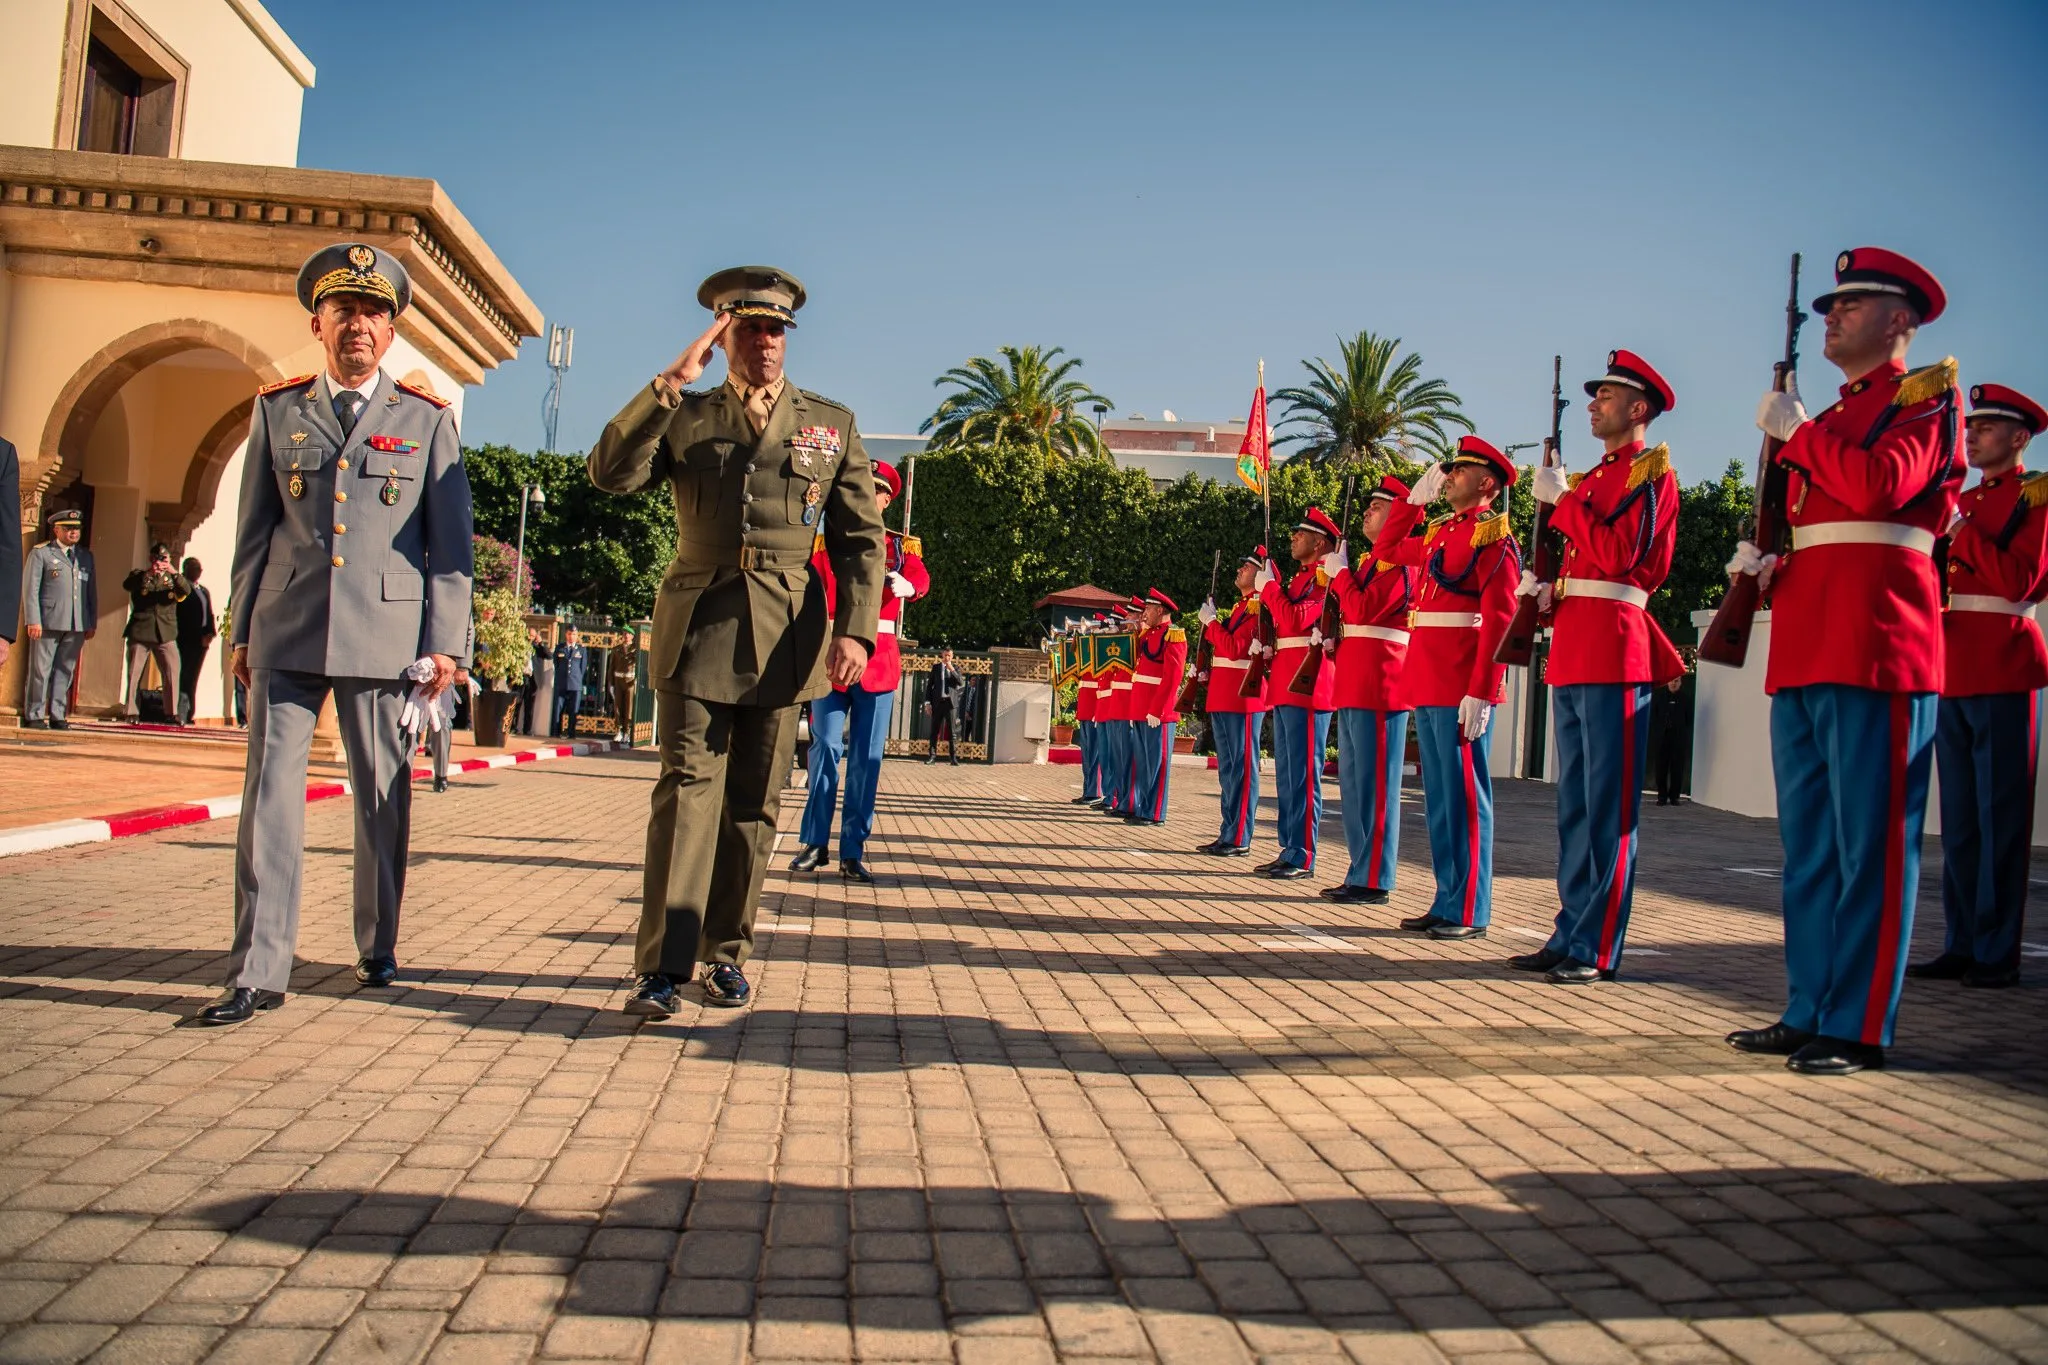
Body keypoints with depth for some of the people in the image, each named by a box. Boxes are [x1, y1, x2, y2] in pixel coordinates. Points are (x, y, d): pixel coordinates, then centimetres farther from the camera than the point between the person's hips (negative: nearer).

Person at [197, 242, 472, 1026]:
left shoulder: (427, 419, 6)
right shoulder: (275, 410, 11)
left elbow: (449, 540, 3)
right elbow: (255, 529, 13)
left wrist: (445, 642, -3)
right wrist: (242, 630, 10)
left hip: (383, 634, -1)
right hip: (286, 636, 2)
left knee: (382, 796, 7)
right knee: (270, 792, -3)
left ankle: (379, 948, 22)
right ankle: (257, 973, 1)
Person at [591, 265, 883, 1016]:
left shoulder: (832, 425, 11)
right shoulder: (684, 416, 10)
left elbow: (861, 538, 7)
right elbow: (611, 473, -7)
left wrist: (855, 630, -6)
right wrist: (669, 383, -12)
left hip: (784, 637, 1)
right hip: (698, 628, -1)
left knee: (754, 802, 7)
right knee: (687, 789, -9)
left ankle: (726, 954, 19)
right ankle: (664, 966, -7)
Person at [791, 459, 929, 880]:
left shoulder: (902, 546, 10)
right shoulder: (825, 542, 9)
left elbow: (921, 579, -11)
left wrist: (905, 586, -34)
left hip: (878, 658, 1)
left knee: (867, 757, 1)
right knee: (826, 747, -4)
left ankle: (853, 851, 6)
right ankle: (814, 842, 7)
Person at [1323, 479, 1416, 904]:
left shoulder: (1400, 561, -9)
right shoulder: (1369, 561, 21)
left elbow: (1364, 611, -19)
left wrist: (1338, 572, -7)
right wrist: (1333, 638, 5)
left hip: (1379, 686, -10)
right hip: (1352, 686, 10)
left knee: (1374, 782, -7)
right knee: (1353, 781, 11)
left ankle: (1373, 880, -4)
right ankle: (1360, 873, 18)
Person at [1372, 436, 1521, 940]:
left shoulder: (1493, 535, -6)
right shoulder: (1440, 533, 18)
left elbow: (1500, 619, -14)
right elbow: (1386, 550, 34)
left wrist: (1479, 692, -21)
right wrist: (1416, 497, 23)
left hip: (1462, 687, -8)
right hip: (1427, 683, 8)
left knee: (1464, 794, -4)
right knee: (1439, 795, 10)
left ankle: (1469, 912, 1)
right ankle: (1447, 902, 17)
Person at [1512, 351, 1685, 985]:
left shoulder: (1651, 470, -4)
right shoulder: (1591, 478, 22)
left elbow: (1619, 556, -17)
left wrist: (1562, 500, -12)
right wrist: (1548, 591, 7)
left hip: (1613, 653, -9)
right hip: (1572, 653, 9)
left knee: (1608, 803, -7)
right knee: (1575, 802, 10)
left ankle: (1597, 950, -4)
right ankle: (1572, 934, 17)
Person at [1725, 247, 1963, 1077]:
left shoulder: (1927, 395, 2)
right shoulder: (1826, 422, 24)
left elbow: (1881, 486, -17)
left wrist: (1796, 430, -5)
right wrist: (1767, 563, 8)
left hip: (1876, 648, -8)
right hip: (1803, 651, 8)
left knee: (1870, 843, -6)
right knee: (1809, 845, 9)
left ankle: (1856, 1028, -2)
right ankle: (1807, 1013, 16)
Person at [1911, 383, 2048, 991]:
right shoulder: (1963, 501, 20)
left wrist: (1957, 532, -12)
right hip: (1953, 673, 7)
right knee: (1959, 817, 8)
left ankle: (1998, 955, -1)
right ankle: (1962, 945, 13)